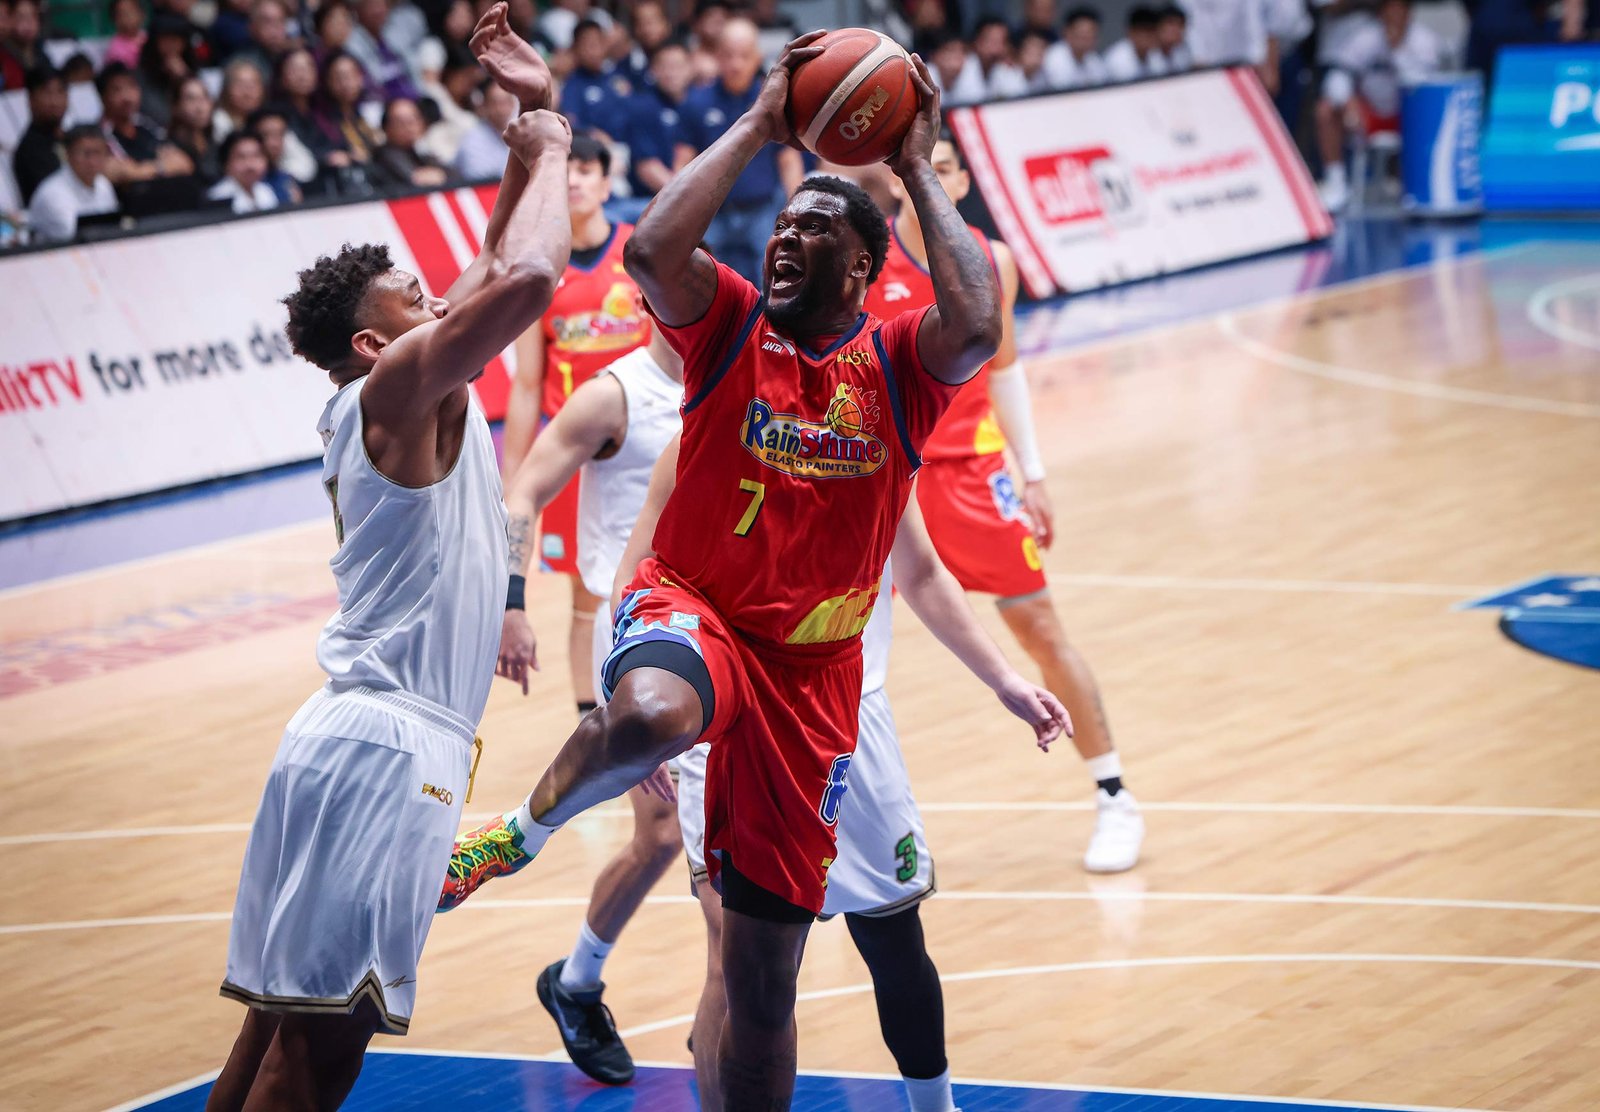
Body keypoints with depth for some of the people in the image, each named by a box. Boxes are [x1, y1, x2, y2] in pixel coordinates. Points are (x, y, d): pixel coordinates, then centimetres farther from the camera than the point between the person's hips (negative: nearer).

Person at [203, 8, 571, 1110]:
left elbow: (492, 279, 29)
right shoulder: (401, 384, -8)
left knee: (281, 1018, 10)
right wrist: (550, 152, -6)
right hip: (387, 740, -10)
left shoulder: (408, 400, 18)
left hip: (362, 735, 10)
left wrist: (533, 133, 22)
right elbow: (526, 278, -23)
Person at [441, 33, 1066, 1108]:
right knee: (650, 717, -42)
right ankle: (520, 832, -12)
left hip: (809, 670, 2)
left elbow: (978, 329, -23)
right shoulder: (730, 323, 0)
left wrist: (918, 167, -15)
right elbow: (652, 247, -21)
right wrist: (759, 125, -14)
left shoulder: (899, 362, 1)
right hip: (690, 611, -2)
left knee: (767, 971, 5)